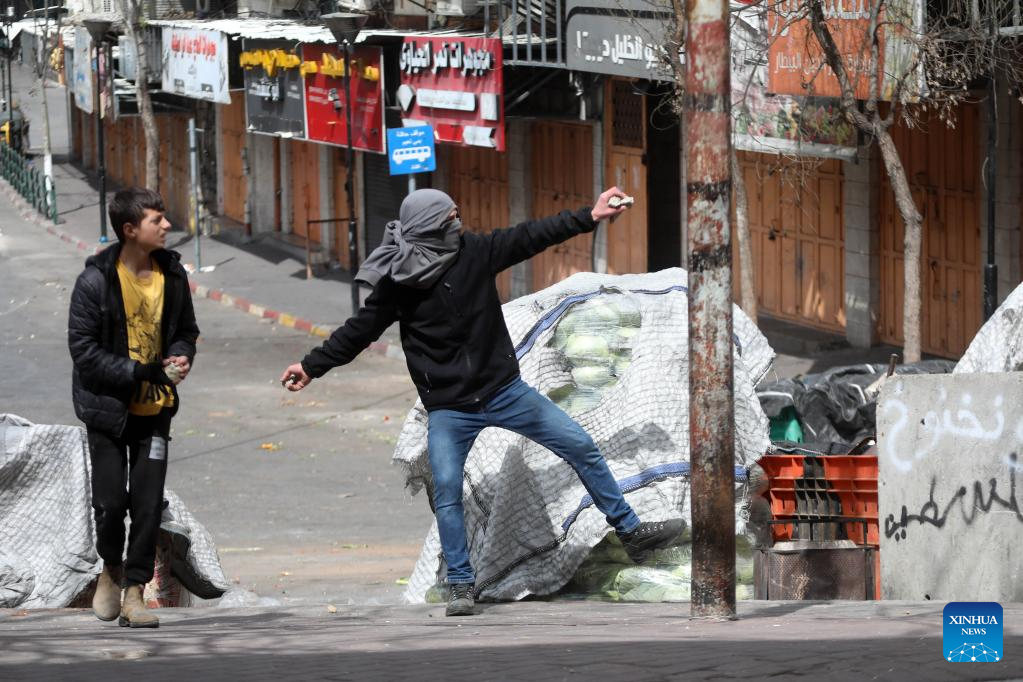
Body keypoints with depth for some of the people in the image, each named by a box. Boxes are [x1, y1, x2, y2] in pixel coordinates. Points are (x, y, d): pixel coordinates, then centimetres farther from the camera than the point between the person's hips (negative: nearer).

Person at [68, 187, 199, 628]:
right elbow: (83, 347, -15)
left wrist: (180, 359, -9)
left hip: (154, 409, 3)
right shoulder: (96, 280, -15)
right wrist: (142, 372, -22)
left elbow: (185, 331, 14)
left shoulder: (171, 274, 0)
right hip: (107, 407, -3)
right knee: (111, 500, 0)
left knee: (148, 504, -2)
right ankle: (111, 569, 28)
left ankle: (134, 592, 7)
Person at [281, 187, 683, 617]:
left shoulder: (473, 252, -5)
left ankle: (629, 530, 16)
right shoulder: (397, 285, -9)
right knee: (447, 491, -13)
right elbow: (360, 330, 2)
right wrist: (312, 366, 3)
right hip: (448, 408, -3)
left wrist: (589, 218, -2)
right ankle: (460, 586, 1)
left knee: (581, 447, 2)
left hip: (504, 389, 3)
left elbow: (530, 237, 0)